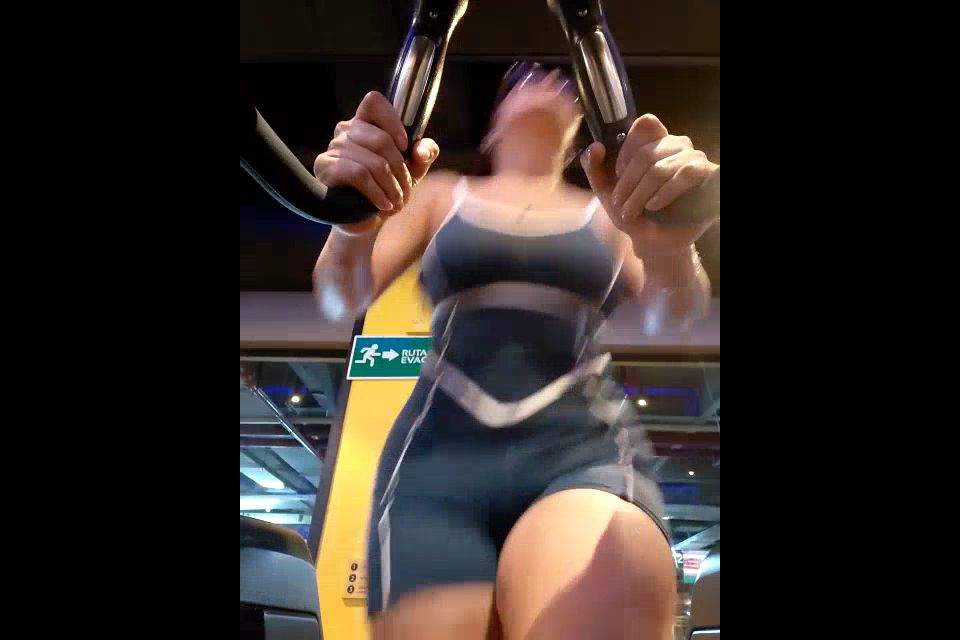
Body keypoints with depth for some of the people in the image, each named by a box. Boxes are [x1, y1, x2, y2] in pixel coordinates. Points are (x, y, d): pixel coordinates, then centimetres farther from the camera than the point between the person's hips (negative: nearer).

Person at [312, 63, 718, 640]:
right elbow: (342, 297, 6)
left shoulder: (610, 209, 19)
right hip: (441, 455, 2)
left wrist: (668, 244, -23)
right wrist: (355, 220, -18)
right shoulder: (442, 193, 19)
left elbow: (673, 316, 2)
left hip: (586, 450, -1)